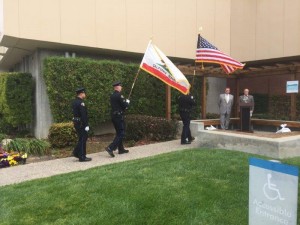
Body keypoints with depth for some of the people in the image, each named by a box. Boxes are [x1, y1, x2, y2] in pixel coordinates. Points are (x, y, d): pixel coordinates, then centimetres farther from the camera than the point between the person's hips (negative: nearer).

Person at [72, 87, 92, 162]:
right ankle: (82, 157, 5)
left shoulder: (74, 102, 13)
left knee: (81, 138, 19)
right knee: (83, 139, -1)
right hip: (81, 123, -9)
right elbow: (83, 115, -23)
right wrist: (86, 125, -21)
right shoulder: (81, 103, -18)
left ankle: (76, 152, 22)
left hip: (76, 123, 9)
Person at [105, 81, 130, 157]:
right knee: (121, 133, -4)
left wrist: (125, 103, 11)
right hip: (119, 116, -9)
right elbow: (125, 105, -16)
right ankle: (110, 148, -13)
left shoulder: (112, 96, 12)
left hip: (114, 116, 9)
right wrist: (127, 102, 4)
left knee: (119, 133, 16)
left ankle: (121, 149, 24)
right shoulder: (119, 95, -15)